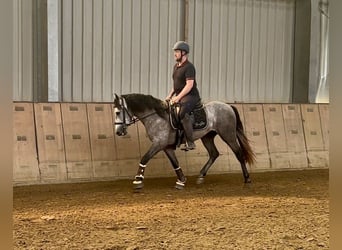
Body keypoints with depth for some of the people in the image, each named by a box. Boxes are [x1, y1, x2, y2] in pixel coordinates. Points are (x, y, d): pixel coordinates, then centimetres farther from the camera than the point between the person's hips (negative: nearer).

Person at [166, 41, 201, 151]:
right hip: (179, 97, 10)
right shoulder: (176, 66, 15)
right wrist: (170, 95, 10)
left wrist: (178, 97, -25)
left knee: (182, 113, -36)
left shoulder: (189, 67, -14)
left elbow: (189, 85, -21)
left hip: (191, 96, -10)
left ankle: (190, 142, -33)